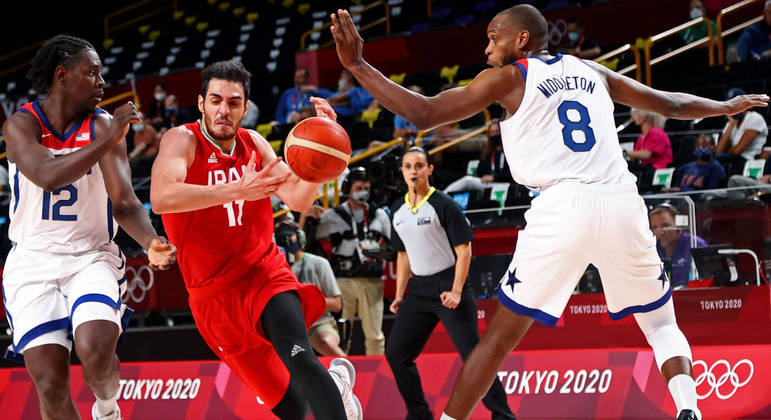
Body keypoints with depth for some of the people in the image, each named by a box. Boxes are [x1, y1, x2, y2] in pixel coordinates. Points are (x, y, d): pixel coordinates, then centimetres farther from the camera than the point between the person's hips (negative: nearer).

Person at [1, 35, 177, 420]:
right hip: (32, 262, 0)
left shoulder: (103, 126, -2)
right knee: (50, 384, -11)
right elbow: (48, 176, -25)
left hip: (92, 257, 0)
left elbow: (125, 203, -7)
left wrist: (150, 242, -26)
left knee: (95, 349, -26)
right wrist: (108, 141, -27)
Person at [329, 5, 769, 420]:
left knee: (501, 334, 6)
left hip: (562, 208, -3)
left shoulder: (508, 78, 9)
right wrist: (728, 106, 51)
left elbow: (423, 114, 2)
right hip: (621, 201, 4)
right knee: (660, 321, 20)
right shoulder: (593, 72, 22)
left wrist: (358, 66, 7)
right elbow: (670, 104, 33)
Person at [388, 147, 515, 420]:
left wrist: (456, 291, -18)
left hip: (448, 286, -7)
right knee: (395, 353, 5)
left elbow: (464, 250, -11)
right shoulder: (398, 211, 11)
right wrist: (399, 295, 14)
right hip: (420, 288, 7)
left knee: (473, 354, -12)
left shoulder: (443, 205, -9)